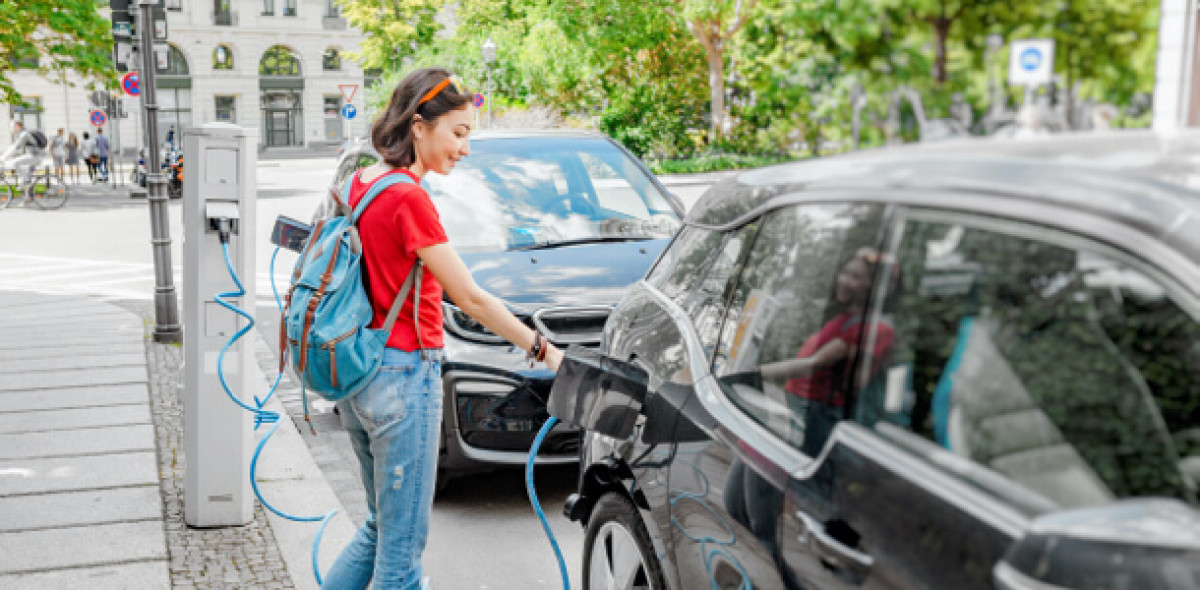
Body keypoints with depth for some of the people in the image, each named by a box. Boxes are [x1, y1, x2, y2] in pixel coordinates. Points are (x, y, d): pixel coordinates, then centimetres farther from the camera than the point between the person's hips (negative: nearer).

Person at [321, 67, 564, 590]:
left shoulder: (360, 184, 9)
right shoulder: (407, 198, -18)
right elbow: (471, 299, -16)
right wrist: (544, 351, -9)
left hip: (356, 374, 9)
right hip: (403, 375, -9)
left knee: (381, 527, 23)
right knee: (402, 547, 2)